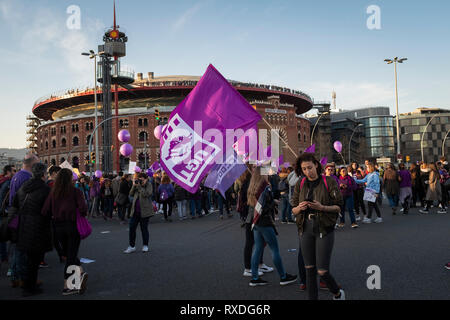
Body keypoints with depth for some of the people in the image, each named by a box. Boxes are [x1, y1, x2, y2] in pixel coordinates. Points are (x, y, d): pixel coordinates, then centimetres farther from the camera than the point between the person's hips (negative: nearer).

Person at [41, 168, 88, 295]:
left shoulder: (53, 192, 0)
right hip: (73, 225, -3)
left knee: (68, 253, 17)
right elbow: (83, 208, -21)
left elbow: (45, 212, -3)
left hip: (58, 227, 3)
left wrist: (55, 216, 15)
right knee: (71, 255, 4)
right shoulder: (76, 191, -10)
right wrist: (82, 215, 0)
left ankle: (80, 272, 5)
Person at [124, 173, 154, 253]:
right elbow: (131, 194, 7)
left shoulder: (149, 185, -1)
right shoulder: (137, 185, 14)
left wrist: (139, 186, -16)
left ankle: (145, 245, 18)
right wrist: (134, 186, -5)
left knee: (144, 228, 4)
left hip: (144, 211, -5)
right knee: (132, 228, 1)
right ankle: (132, 246, 11)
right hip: (135, 211, 5)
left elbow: (146, 194, -18)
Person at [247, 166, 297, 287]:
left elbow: (250, 204, 10)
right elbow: (269, 206, -19)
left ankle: (254, 278, 16)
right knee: (275, 250, 3)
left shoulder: (252, 188, 7)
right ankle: (283, 277, 13)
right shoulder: (266, 188, -16)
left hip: (256, 223, 8)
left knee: (258, 249, 12)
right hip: (265, 223, -8)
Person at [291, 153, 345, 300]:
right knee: (309, 269, 8)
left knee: (322, 271, -3)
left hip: (324, 229, -3)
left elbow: (338, 207, -3)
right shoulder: (300, 184, 5)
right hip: (306, 229, 4)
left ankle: (337, 293, 27)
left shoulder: (329, 182, -5)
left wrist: (322, 207, -20)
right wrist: (299, 208, -15)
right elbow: (293, 210, 8)